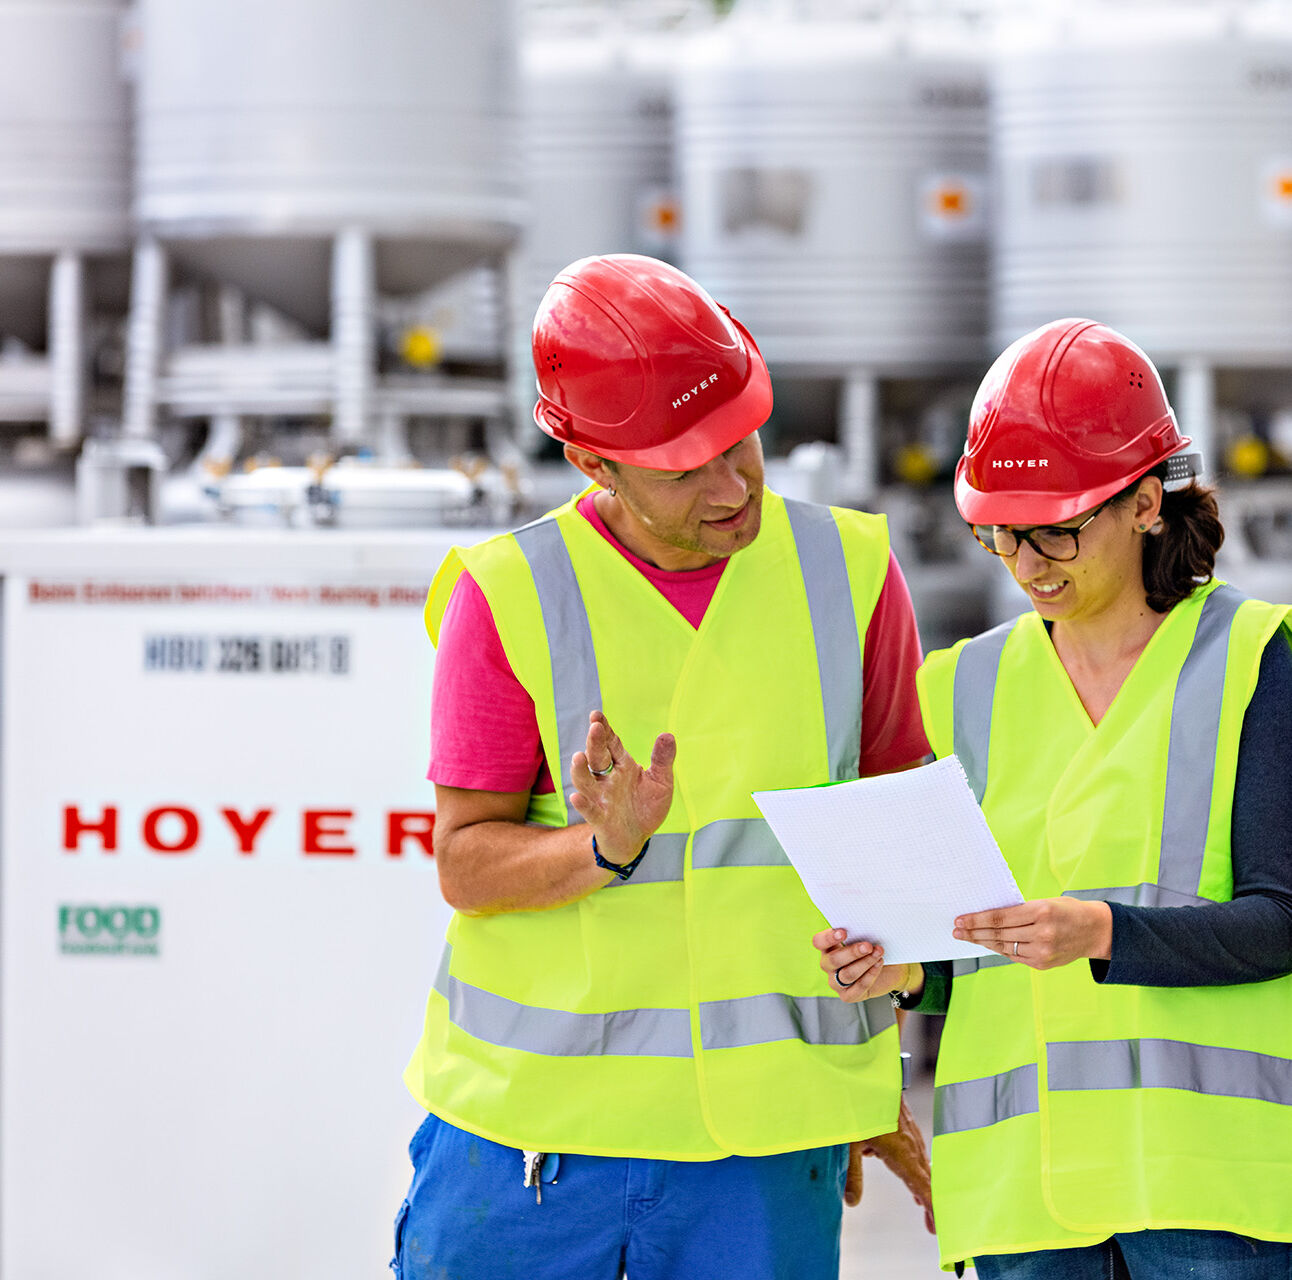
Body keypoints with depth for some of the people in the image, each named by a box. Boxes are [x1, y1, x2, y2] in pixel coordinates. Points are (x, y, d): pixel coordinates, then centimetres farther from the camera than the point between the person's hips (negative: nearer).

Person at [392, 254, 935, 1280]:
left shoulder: (849, 570, 3)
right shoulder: (508, 596, -5)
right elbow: (465, 863, -4)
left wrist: (881, 1082, 13)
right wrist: (607, 848, -24)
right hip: (528, 1115, -1)